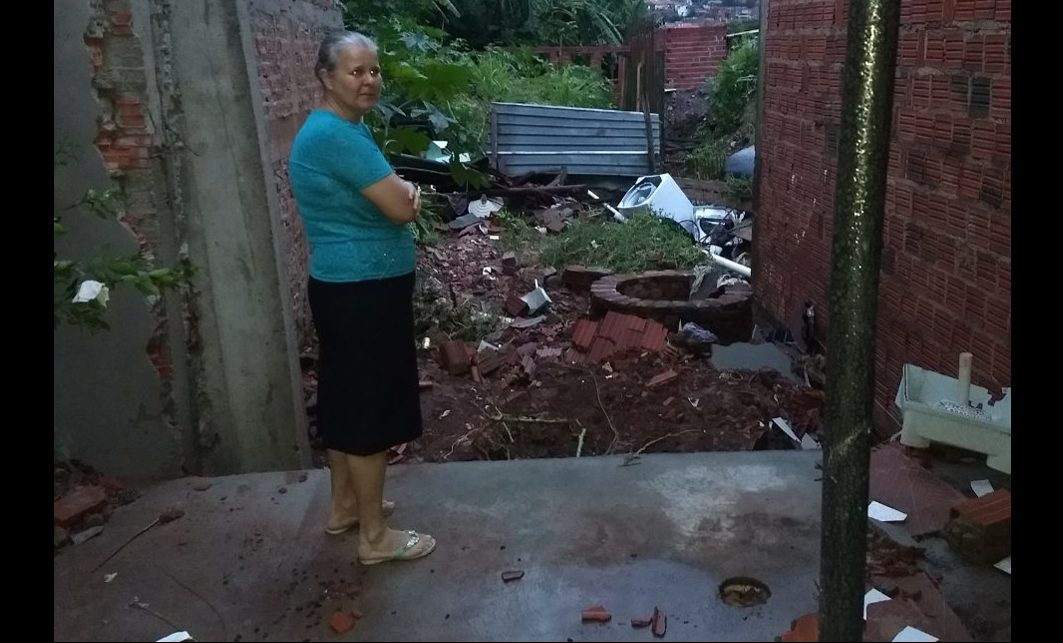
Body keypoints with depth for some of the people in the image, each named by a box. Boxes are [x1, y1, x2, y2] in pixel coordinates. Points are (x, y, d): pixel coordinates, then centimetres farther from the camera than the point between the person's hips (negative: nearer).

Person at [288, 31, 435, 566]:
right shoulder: (336, 135, -20)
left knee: (347, 398, 18)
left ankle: (344, 506, 34)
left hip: (346, 287, 11)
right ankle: (375, 536, 11)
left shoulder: (339, 129, 14)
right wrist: (408, 191, 0)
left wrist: (399, 192, -6)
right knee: (371, 406, -2)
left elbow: (384, 198, 18)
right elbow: (401, 207, -23)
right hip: (364, 292, -11)